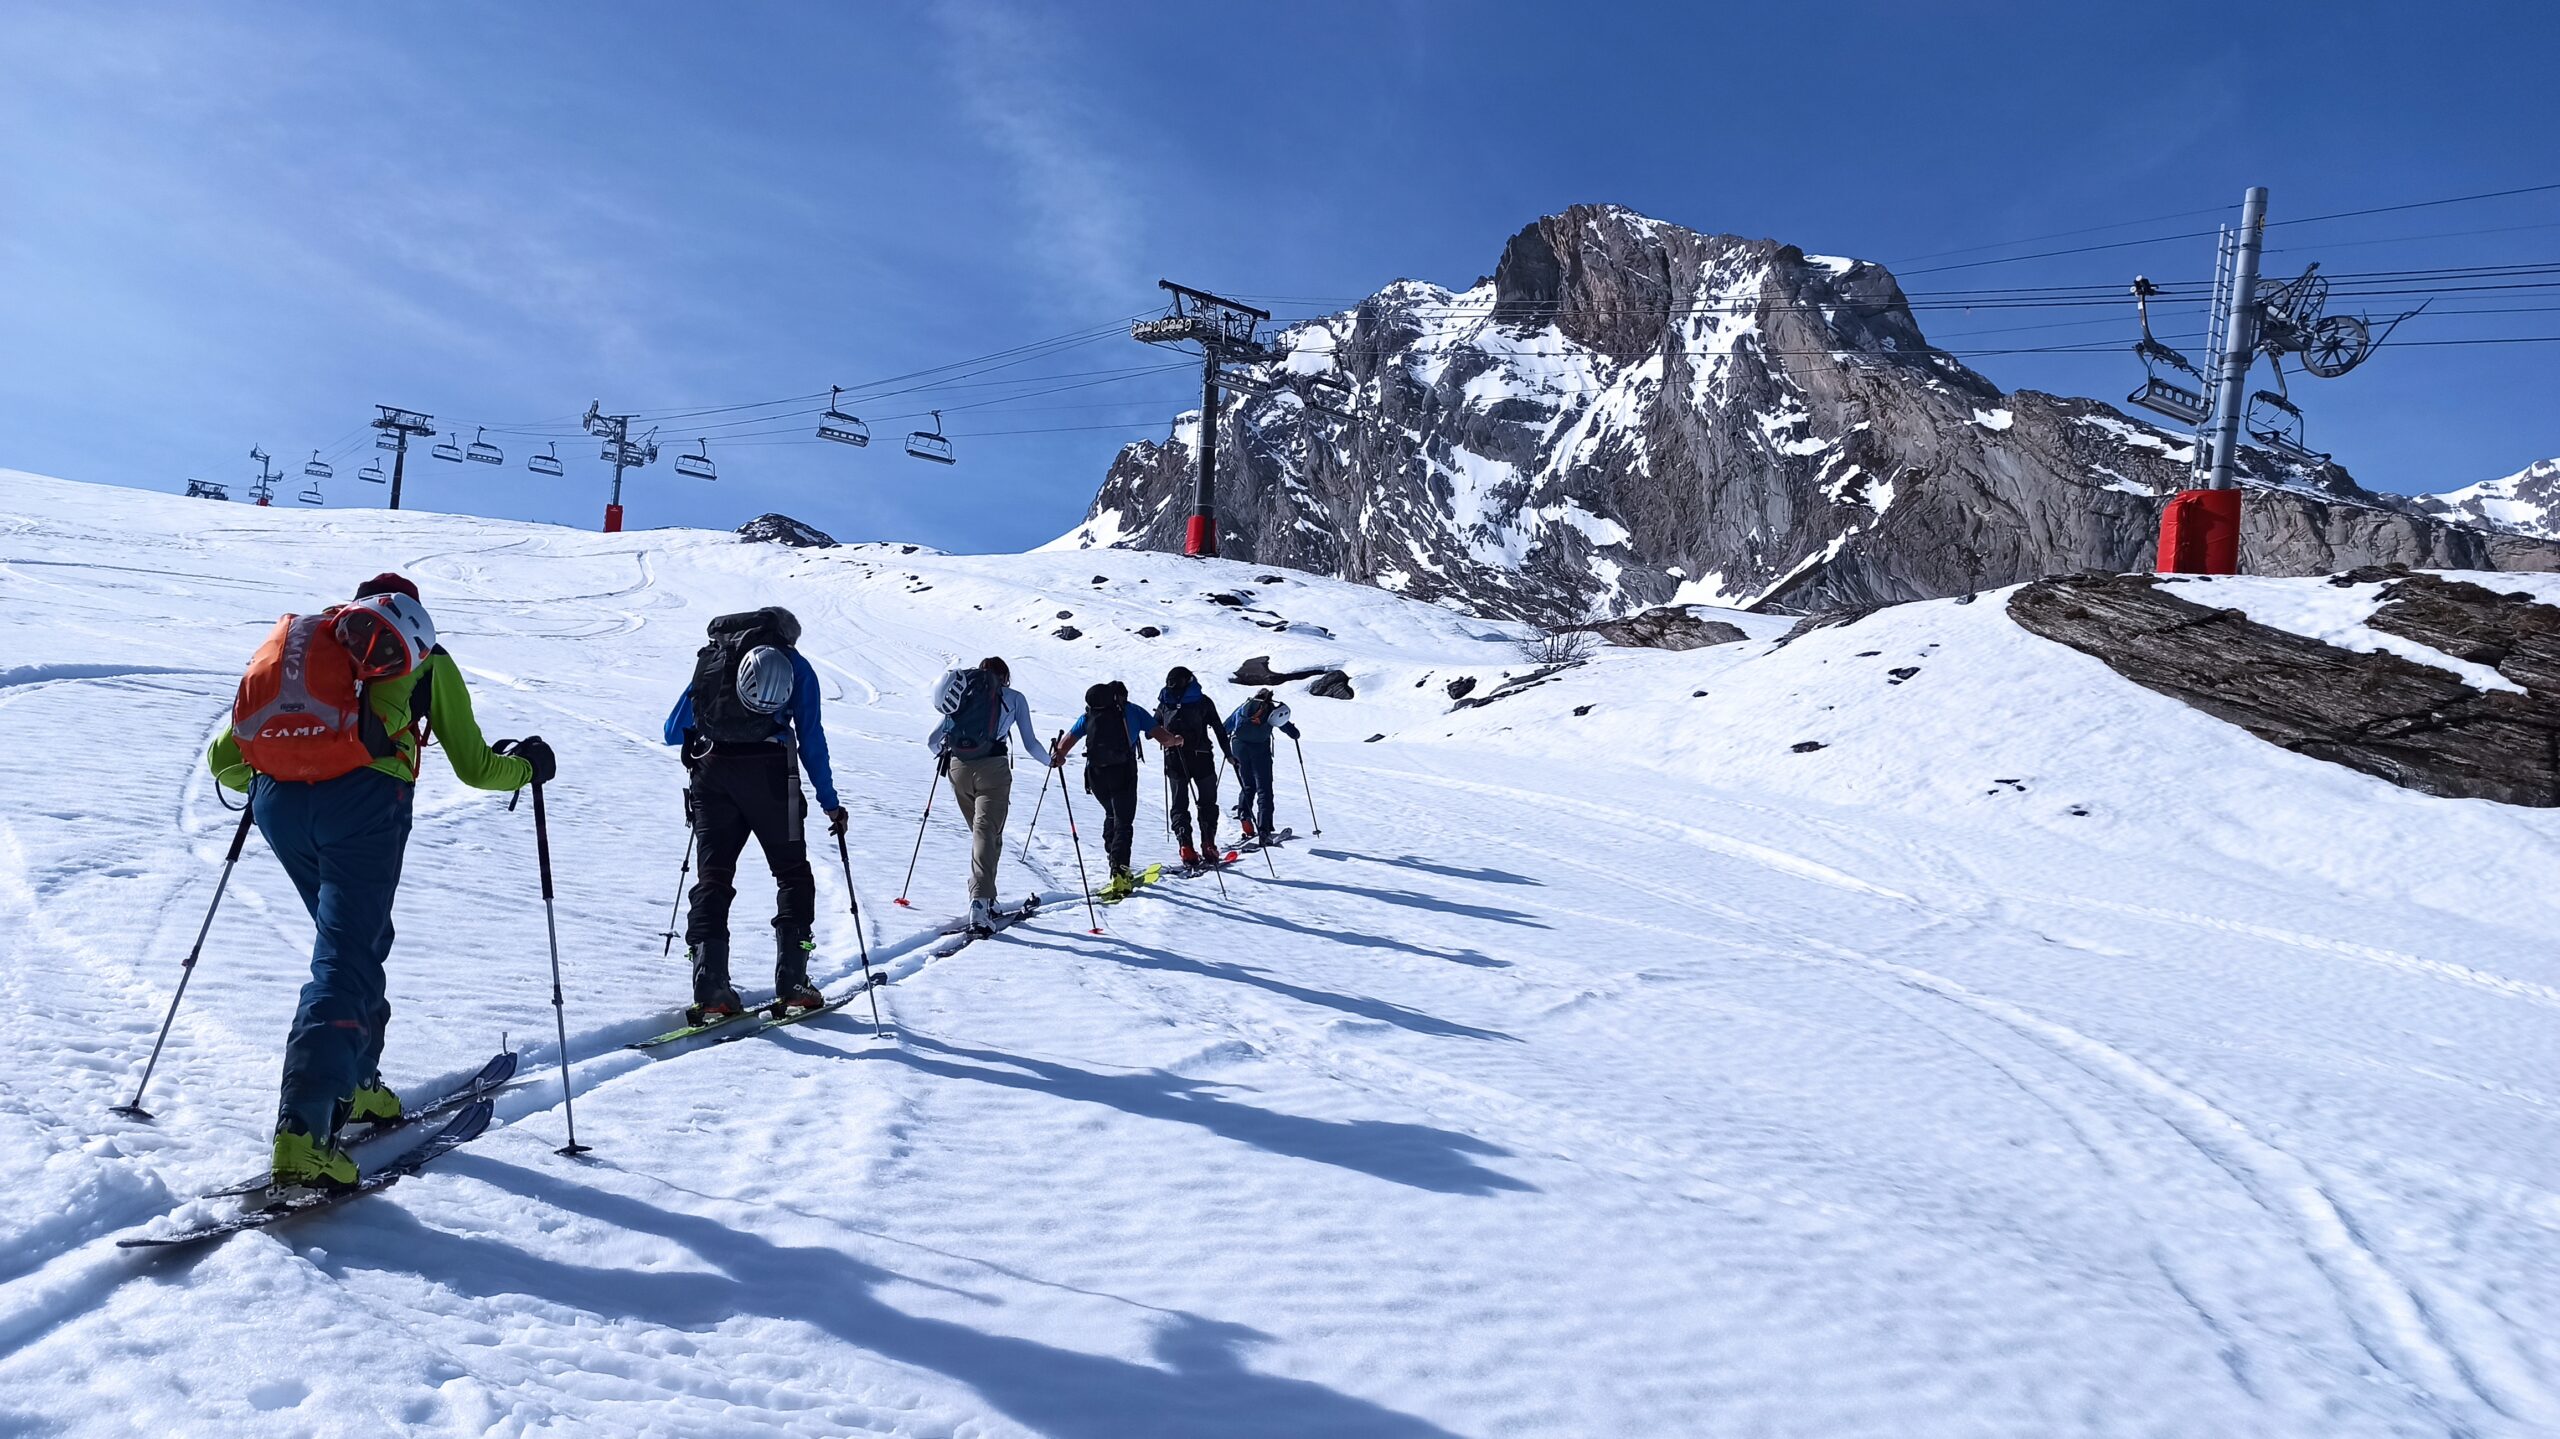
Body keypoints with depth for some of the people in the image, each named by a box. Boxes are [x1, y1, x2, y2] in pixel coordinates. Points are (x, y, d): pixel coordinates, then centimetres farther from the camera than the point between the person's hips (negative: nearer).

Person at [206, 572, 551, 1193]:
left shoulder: (295, 641, 27)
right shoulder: (422, 656, 19)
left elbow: (223, 760, 25)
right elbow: (475, 767, 18)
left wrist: (258, 776, 47)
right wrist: (527, 763, 37)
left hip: (277, 806, 4)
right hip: (360, 801, -4)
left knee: (357, 937, 24)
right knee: (345, 960, -6)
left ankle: (353, 1084, 32)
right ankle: (303, 1130, -21)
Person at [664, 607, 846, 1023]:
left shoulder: (710, 656, 22)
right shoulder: (794, 665, 12)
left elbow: (673, 731, 21)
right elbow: (811, 740, 6)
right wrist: (829, 803, 10)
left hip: (710, 772, 3)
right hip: (767, 773, -3)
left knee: (713, 875, 8)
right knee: (792, 874, 8)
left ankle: (710, 990, -4)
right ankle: (791, 985, 1)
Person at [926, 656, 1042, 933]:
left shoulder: (963, 695, 19)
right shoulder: (1014, 697, 12)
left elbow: (932, 740, 20)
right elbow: (1030, 743, 7)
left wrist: (944, 754, 43)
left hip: (958, 769, 4)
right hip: (992, 768, -4)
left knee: (981, 831, 19)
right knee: (987, 832, -10)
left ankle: (986, 899, 21)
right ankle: (980, 900, -29)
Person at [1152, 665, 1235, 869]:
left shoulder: (1164, 703, 7)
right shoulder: (1202, 701, 4)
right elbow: (1219, 728, 4)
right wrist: (1228, 753, 7)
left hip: (1174, 759, 1)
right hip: (1201, 758, -1)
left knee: (1179, 805, 6)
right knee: (1207, 802, 10)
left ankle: (1186, 848, -10)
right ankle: (1208, 847, -1)